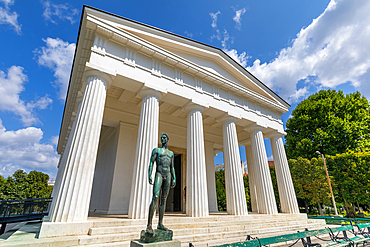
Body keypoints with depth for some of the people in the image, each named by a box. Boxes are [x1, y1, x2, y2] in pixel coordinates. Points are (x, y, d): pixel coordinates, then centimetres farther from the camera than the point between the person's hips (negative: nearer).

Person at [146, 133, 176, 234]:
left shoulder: (171, 153, 19)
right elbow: (151, 163, -2)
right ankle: (149, 225, -15)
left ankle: (160, 224, 10)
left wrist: (174, 178, 9)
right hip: (159, 174, -4)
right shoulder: (156, 150, 7)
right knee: (155, 198, -17)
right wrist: (150, 175, -14)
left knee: (164, 199, 4)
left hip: (168, 176, 4)